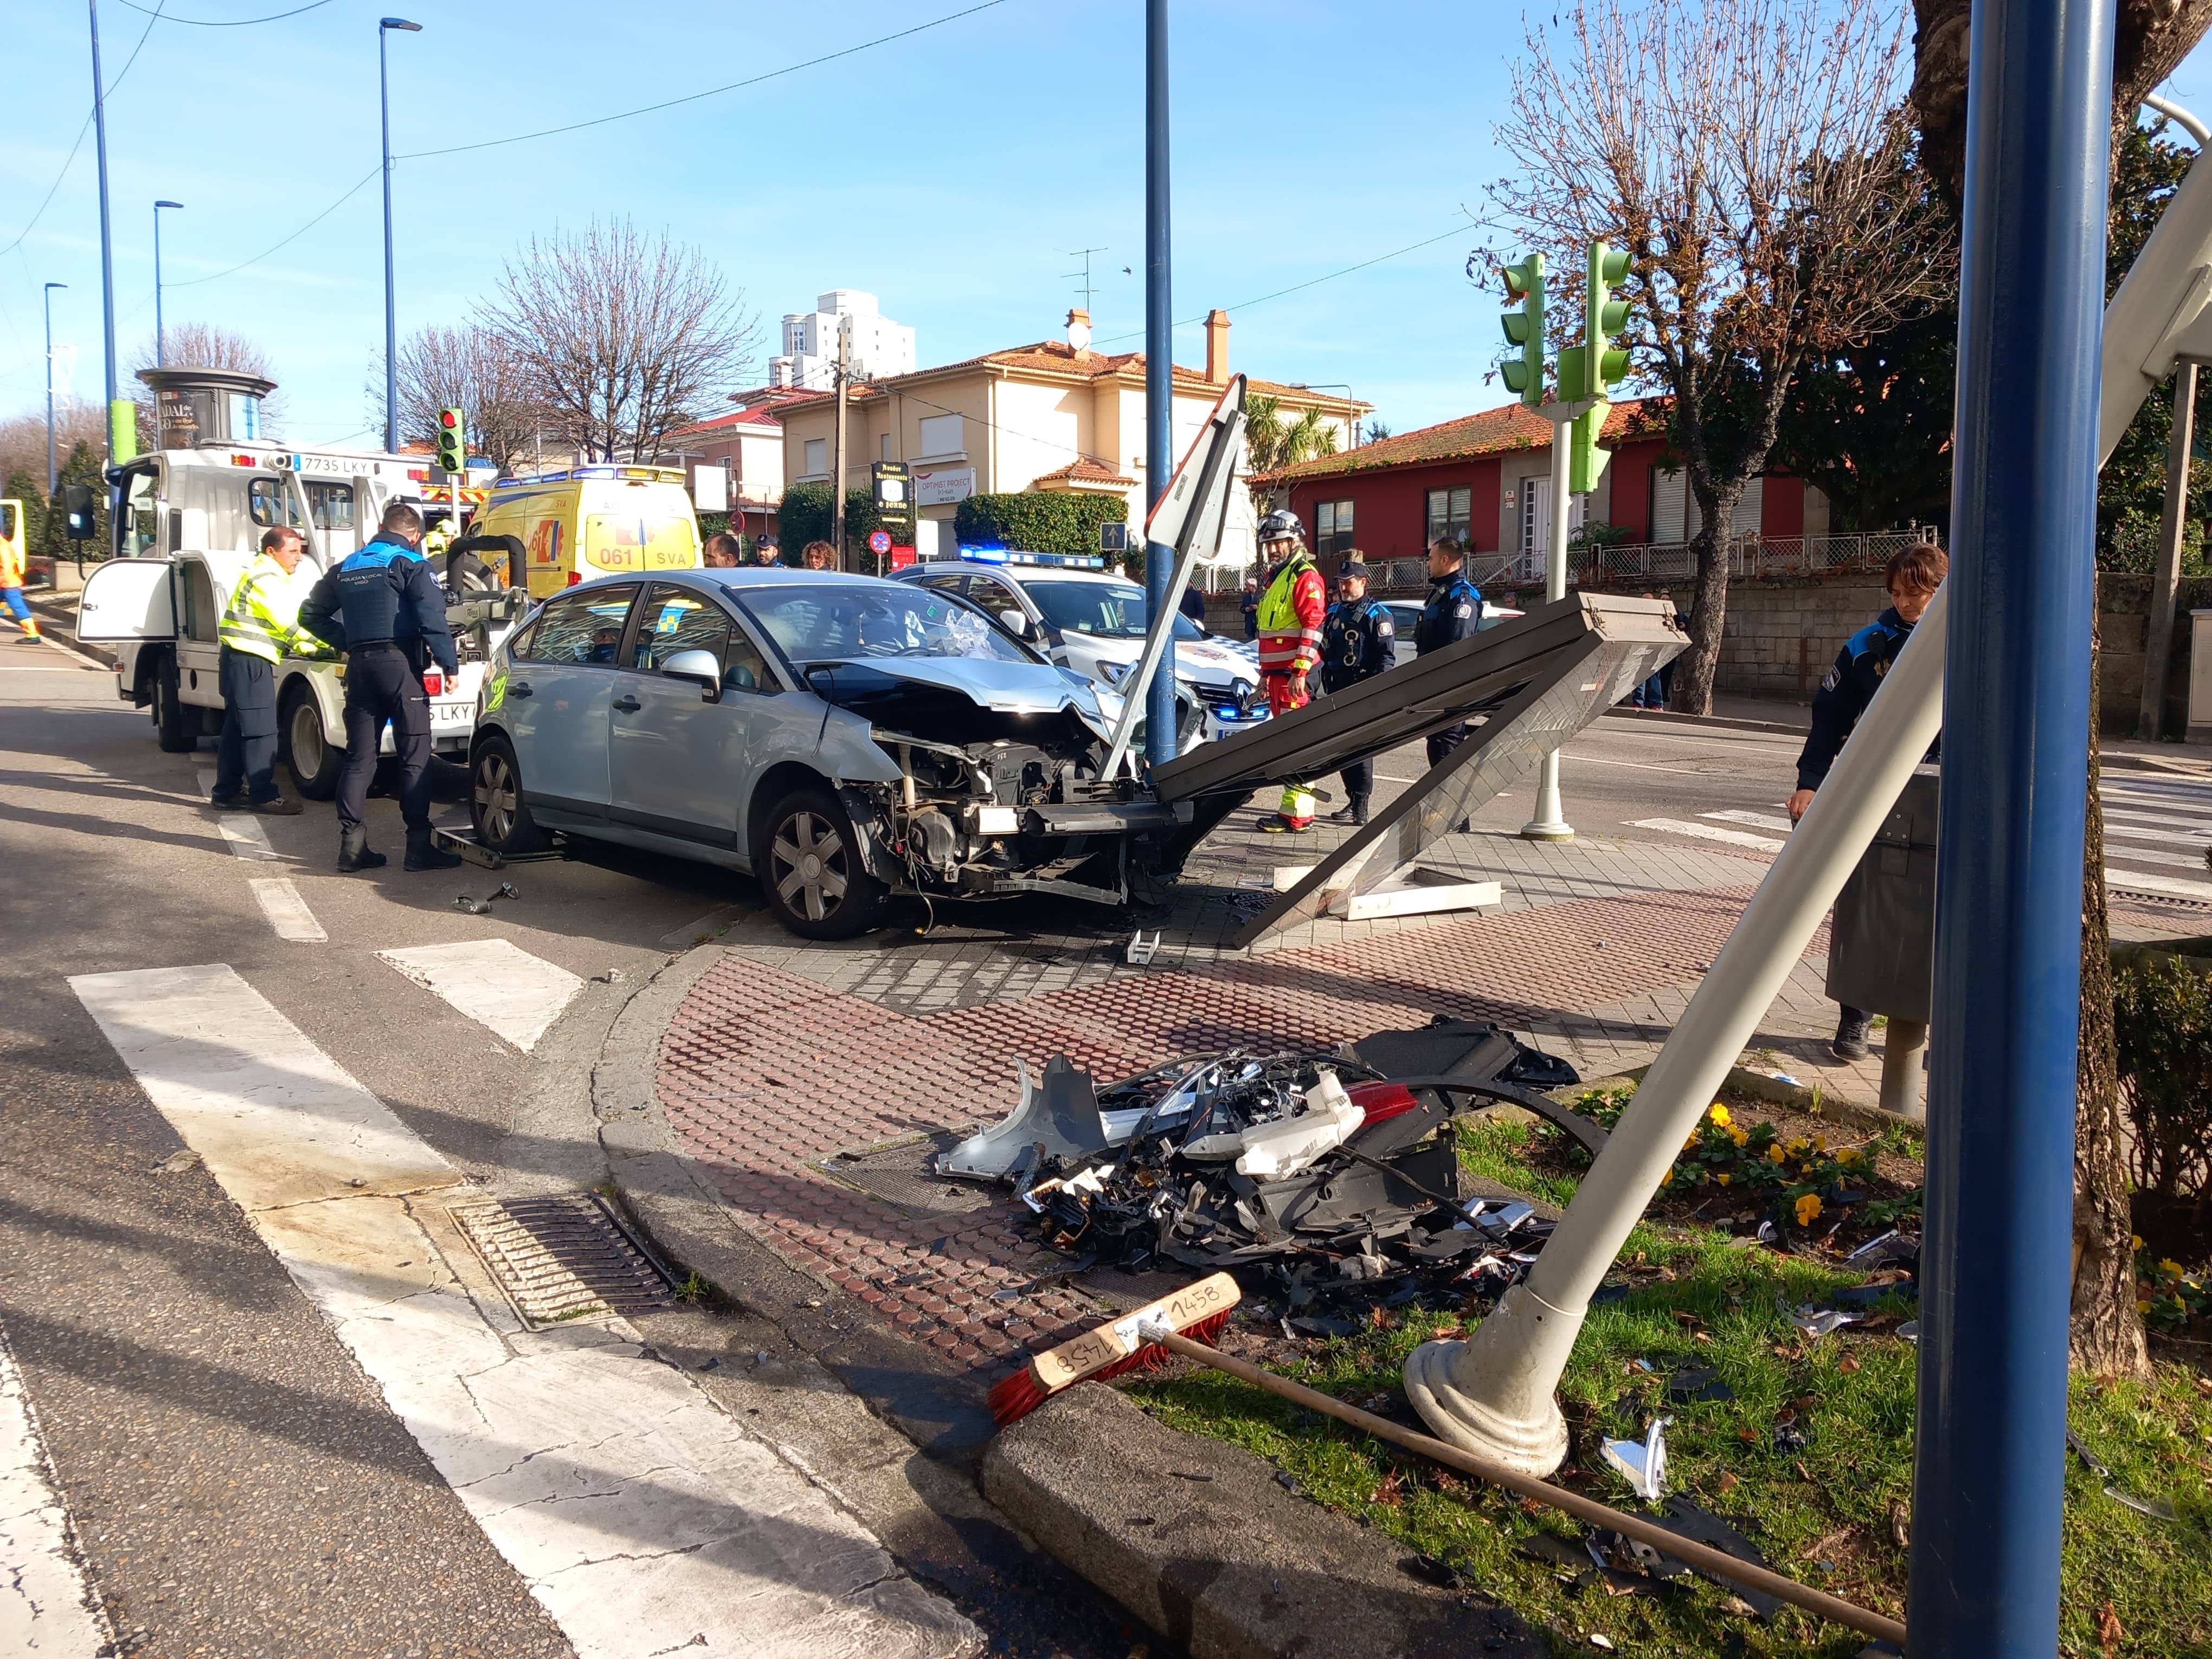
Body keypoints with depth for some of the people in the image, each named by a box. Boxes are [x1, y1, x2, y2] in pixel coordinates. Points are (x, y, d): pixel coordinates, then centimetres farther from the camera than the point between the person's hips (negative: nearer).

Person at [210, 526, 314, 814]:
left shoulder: (272, 577, 20)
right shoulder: (265, 578, -13)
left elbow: (286, 622, 19)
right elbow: (289, 623, -17)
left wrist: (309, 647, 7)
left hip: (244, 660, 11)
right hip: (249, 661, -11)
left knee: (237, 729, 13)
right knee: (260, 731, -10)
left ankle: (226, 793, 19)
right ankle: (262, 796, -9)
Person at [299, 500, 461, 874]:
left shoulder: (347, 568, 18)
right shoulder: (409, 563, -2)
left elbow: (311, 615, 22)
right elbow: (432, 617, -14)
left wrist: (349, 643, 21)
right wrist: (450, 664, -10)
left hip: (359, 666, 6)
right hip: (399, 663, -6)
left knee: (359, 758, 9)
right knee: (415, 758, -3)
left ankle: (352, 845, 7)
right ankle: (418, 846, -5)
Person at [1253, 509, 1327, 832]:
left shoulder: (1305, 576, -9)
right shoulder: (1276, 578, 22)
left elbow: (1313, 626, -18)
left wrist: (1300, 671, -23)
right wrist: (1265, 672, 27)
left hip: (1296, 675, -10)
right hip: (1277, 673, 10)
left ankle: (1297, 813, -12)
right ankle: (1296, 807, 18)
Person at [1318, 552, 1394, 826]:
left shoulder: (1377, 615, -5)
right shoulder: (1334, 613, 17)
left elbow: (1385, 658, -11)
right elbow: (1324, 650, 23)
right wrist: (1325, 684, 16)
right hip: (1337, 691, 8)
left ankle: (1360, 808, -8)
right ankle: (1352, 801, 21)